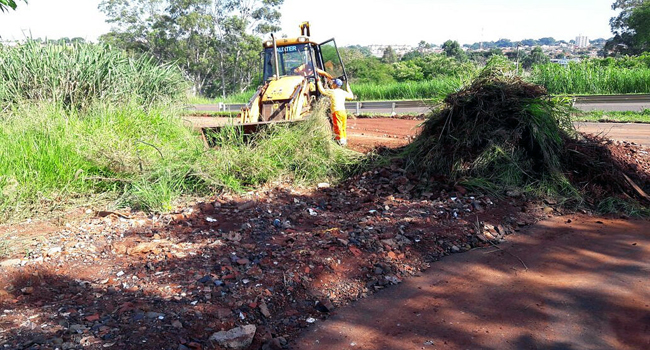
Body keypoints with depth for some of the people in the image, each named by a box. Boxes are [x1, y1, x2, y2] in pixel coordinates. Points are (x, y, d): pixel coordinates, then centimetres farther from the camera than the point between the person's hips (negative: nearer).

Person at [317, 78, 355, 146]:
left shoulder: (332, 91, -5)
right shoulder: (343, 92, 12)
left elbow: (322, 90, -2)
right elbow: (351, 96, 27)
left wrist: (319, 81, 10)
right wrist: (348, 87, 35)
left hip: (336, 112, -6)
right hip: (343, 111, 6)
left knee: (338, 127, -4)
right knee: (343, 127, 14)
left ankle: (341, 141, -6)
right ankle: (344, 140, 19)